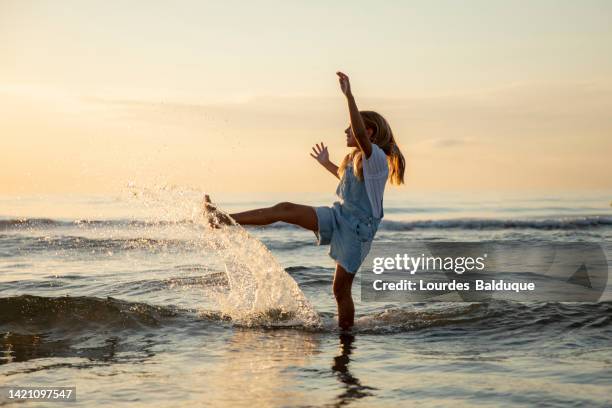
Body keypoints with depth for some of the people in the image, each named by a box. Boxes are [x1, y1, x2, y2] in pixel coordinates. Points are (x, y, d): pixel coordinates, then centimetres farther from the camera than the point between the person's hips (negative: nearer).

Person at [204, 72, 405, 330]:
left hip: (357, 229, -7)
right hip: (337, 216, 7)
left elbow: (361, 134, -37)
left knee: (341, 288, -5)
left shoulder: (376, 158, -15)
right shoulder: (353, 159, 13)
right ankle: (225, 220, -11)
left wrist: (349, 96, -43)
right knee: (286, 209, -9)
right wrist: (326, 163, 45)